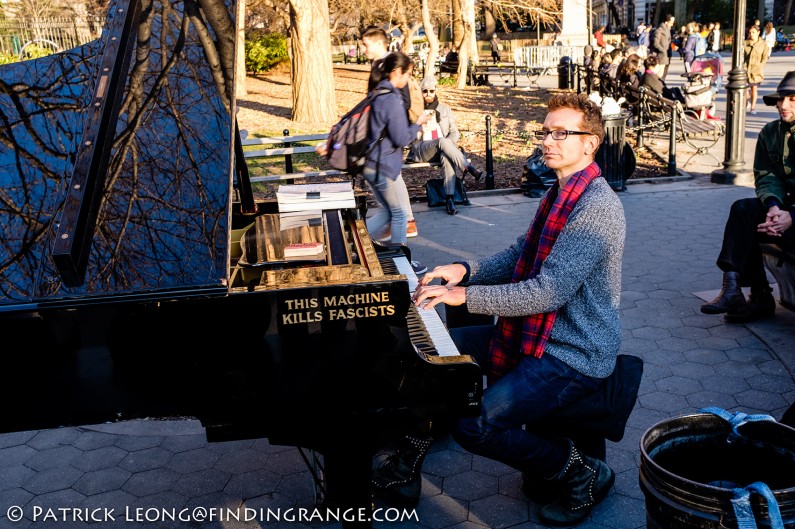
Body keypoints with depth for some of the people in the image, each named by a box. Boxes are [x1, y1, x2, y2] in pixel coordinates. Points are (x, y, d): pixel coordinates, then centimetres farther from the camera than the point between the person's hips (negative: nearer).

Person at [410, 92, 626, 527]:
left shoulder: (597, 206, -22)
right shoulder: (560, 193, 10)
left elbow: (550, 292, -28)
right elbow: (519, 256, 14)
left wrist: (464, 295, -26)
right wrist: (465, 270, -4)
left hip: (575, 356, -10)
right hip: (540, 332, 10)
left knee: (474, 427, -21)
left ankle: (582, 474, -1)